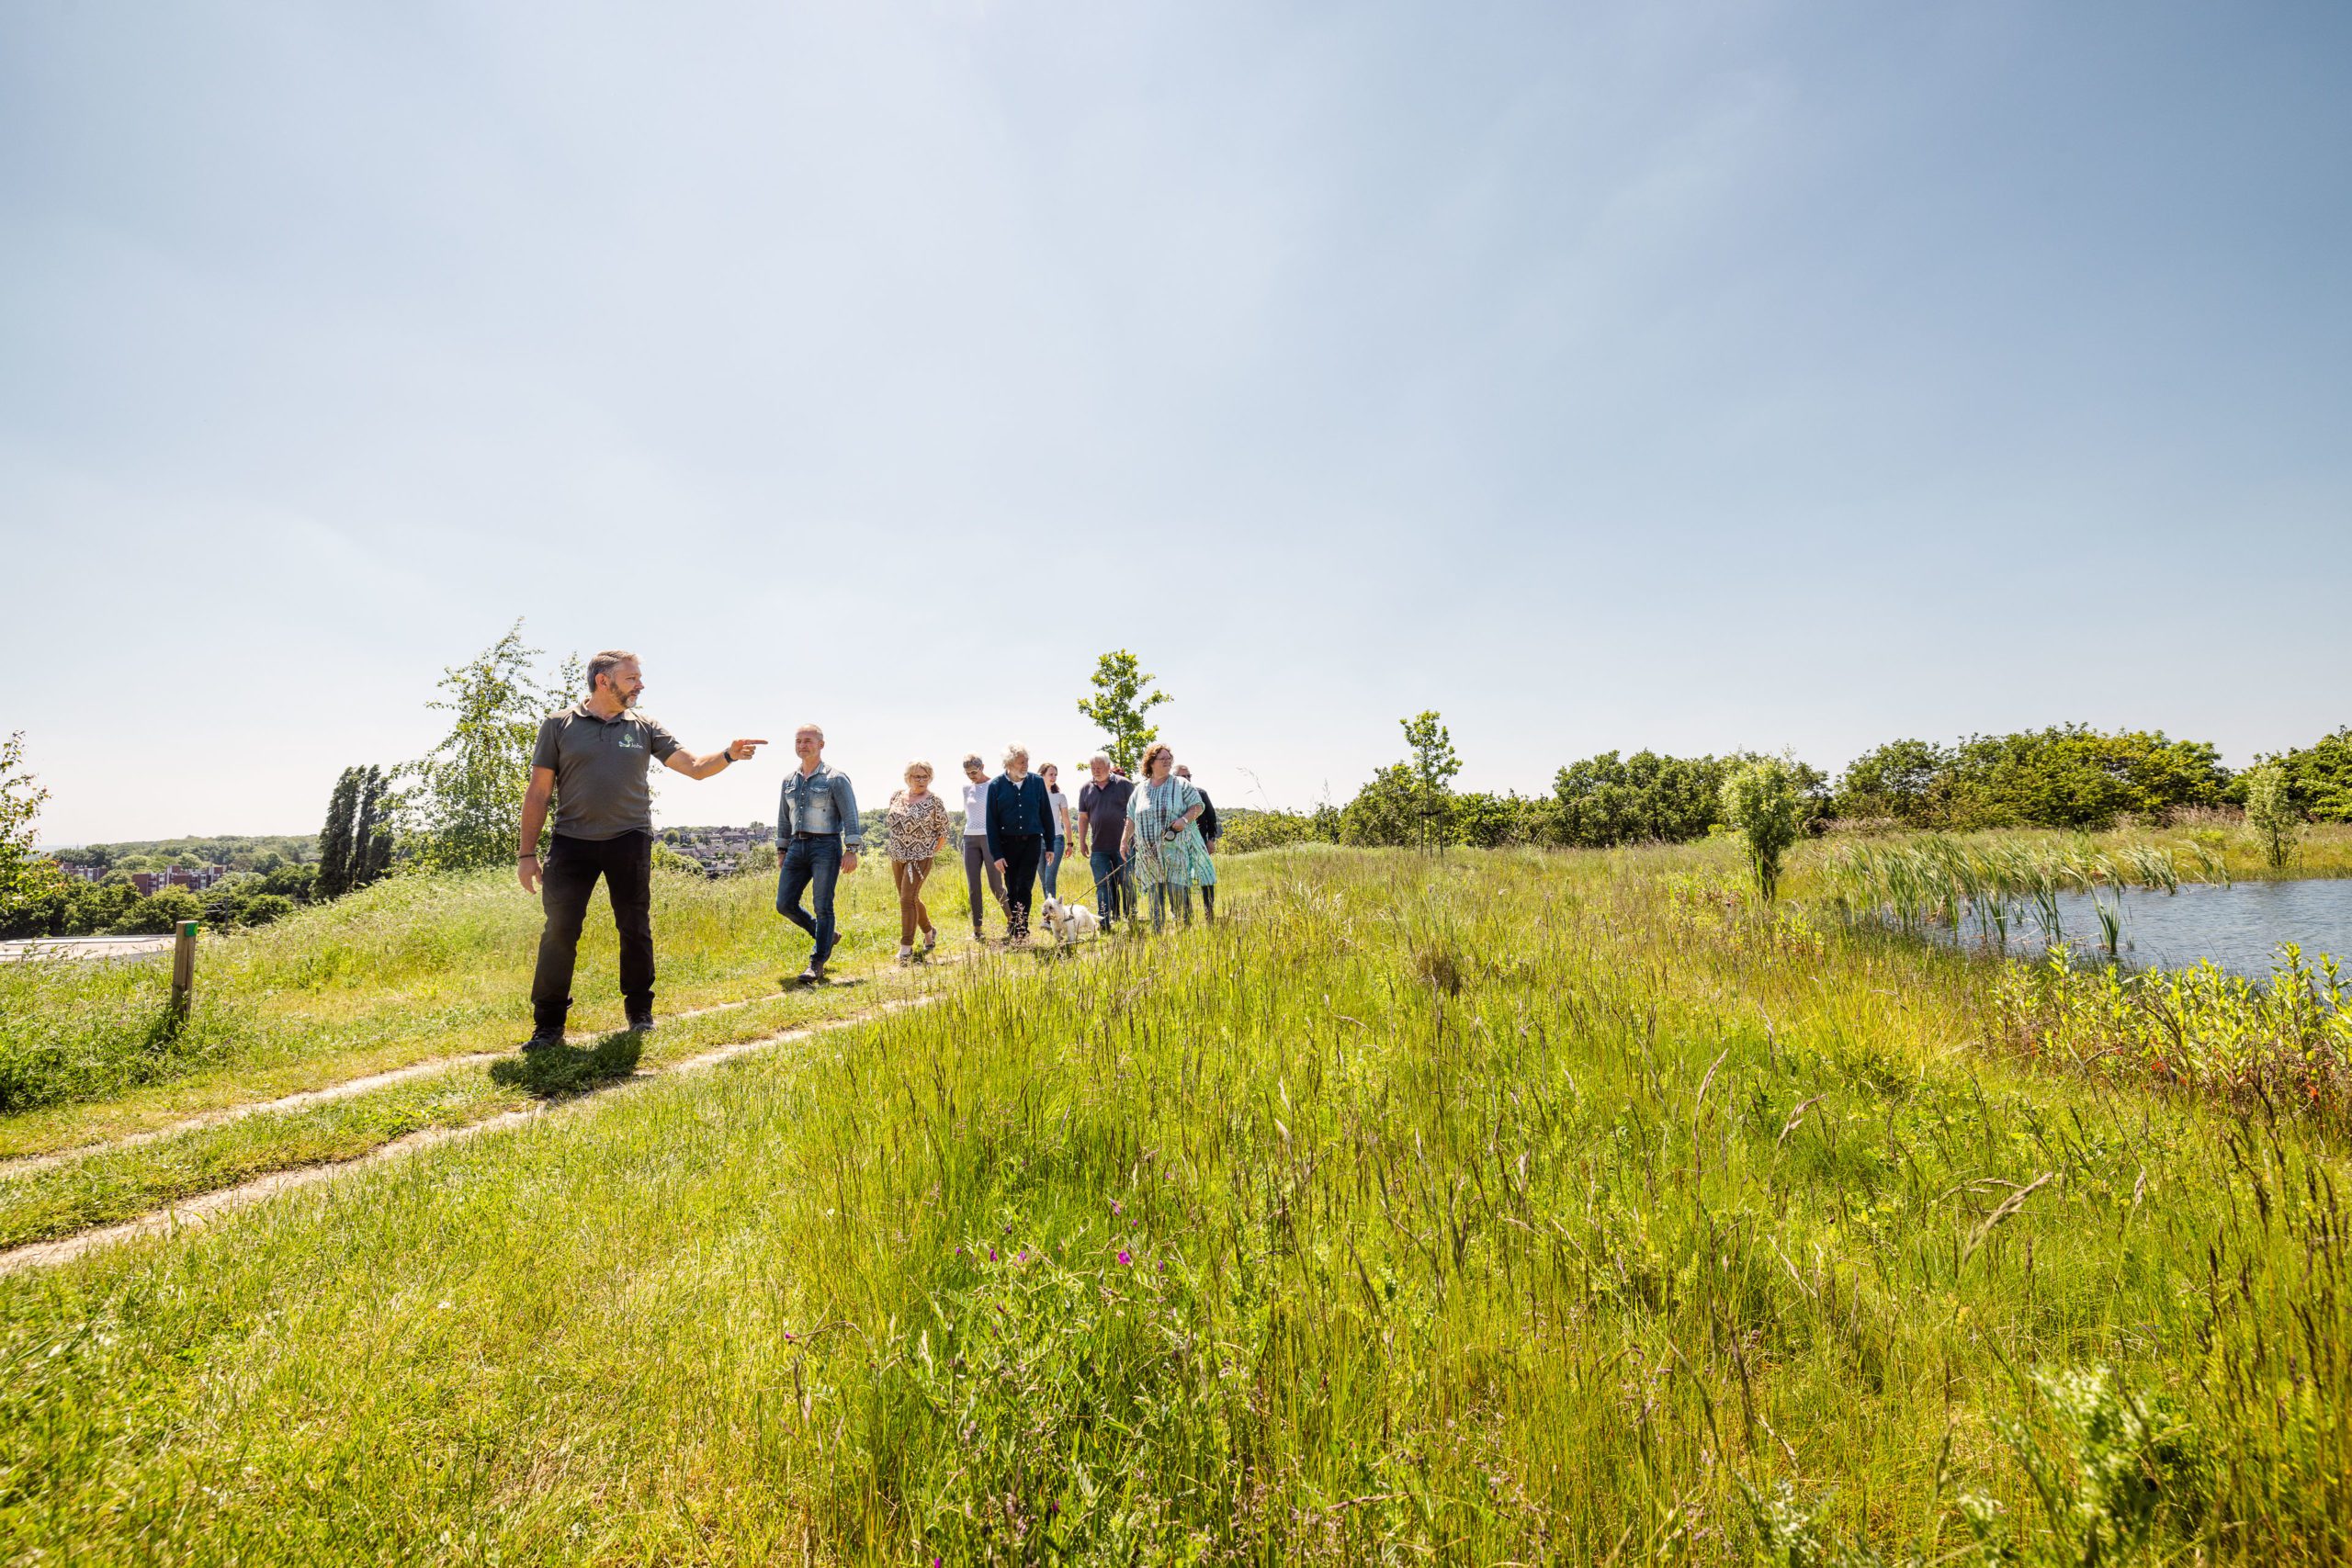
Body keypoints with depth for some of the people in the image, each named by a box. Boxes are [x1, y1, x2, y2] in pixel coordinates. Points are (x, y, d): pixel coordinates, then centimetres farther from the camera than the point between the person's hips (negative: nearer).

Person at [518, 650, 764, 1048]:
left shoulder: (644, 728, 7)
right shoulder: (558, 725, 2)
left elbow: (694, 766, 3)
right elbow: (538, 793, 3)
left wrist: (729, 755, -19)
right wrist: (527, 853, 0)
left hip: (629, 841, 2)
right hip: (572, 842, -1)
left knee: (636, 929, 7)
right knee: (559, 931, -2)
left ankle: (640, 1012, 22)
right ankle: (548, 1024, 10)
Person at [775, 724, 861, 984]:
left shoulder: (836, 778, -4)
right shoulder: (789, 780, 14)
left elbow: (850, 815, -8)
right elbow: (784, 819, 21)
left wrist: (851, 850, -16)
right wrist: (781, 851, 17)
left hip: (826, 846, -6)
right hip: (797, 846, 6)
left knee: (823, 907, -6)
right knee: (785, 904, 2)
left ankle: (816, 964, 2)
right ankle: (827, 935, 23)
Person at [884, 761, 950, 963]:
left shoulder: (933, 801, -9)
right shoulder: (897, 796, 6)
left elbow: (943, 832, -5)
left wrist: (931, 853, -5)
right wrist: (893, 846, 14)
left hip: (920, 857, -6)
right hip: (897, 857, 6)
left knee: (908, 899, -14)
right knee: (911, 898, 15)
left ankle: (906, 947, -11)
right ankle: (929, 931, 36)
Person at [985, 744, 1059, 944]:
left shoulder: (1037, 782, 0)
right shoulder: (996, 785, -4)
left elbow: (1046, 815, 7)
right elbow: (991, 822, -2)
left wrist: (1050, 846, 6)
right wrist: (996, 854, -6)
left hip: (1032, 842, 0)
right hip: (1008, 843, 0)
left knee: (1024, 888, -5)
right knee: (1012, 890, 7)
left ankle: (1020, 931, 0)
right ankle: (1012, 928, 20)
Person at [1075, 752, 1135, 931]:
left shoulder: (1123, 785, 0)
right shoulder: (1085, 788, 8)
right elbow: (1083, 817, 12)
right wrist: (1082, 841, 10)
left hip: (1124, 845, -2)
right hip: (1099, 847, 2)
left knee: (1127, 883, 4)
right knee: (1103, 885, 4)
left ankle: (1131, 918, 17)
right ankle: (1105, 922, 8)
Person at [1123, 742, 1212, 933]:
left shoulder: (1181, 784, 3)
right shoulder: (1140, 790, 13)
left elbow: (1198, 806, 1)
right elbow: (1131, 818, 18)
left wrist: (1184, 819, -16)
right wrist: (1125, 841, 13)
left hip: (1176, 850, -3)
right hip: (1150, 853, 3)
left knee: (1179, 892, -8)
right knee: (1154, 894, 5)